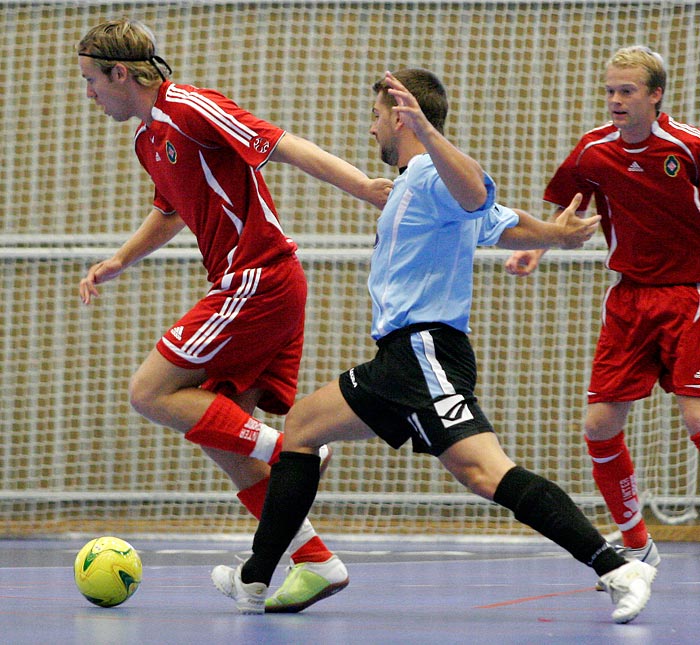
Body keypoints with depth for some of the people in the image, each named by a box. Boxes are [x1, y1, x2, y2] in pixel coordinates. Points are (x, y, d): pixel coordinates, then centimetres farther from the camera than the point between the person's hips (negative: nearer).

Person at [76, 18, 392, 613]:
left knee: (151, 393, -8)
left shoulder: (190, 108, -12)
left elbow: (281, 145, -19)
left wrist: (365, 188, -26)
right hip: (269, 287, 10)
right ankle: (313, 560, 4)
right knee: (219, 431, 7)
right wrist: (118, 263, 28)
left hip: (256, 282, -10)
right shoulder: (149, 138, 18)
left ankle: (289, 450, -12)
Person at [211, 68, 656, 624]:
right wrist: (557, 233, 55)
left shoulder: (430, 174, -7)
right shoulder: (417, 180, 25)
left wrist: (427, 131, -46)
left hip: (425, 351, -11)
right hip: (403, 357, 11)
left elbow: (476, 193, -33)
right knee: (303, 425, 11)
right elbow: (514, 228, 34)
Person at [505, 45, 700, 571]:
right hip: (629, 298, 4)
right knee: (601, 423, -2)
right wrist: (534, 248, -3)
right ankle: (637, 546, 16)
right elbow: (564, 214, 14)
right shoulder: (593, 151, 0)